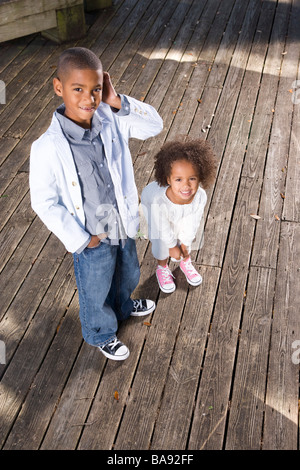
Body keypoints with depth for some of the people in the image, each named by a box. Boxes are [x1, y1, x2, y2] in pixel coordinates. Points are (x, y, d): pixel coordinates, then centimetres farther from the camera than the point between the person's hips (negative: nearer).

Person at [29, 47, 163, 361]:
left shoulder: (110, 120, -15)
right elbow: (44, 204, -20)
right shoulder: (48, 148, -29)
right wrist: (81, 241, -15)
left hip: (123, 225, 5)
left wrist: (118, 102, -23)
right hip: (92, 239, -5)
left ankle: (122, 306, 66)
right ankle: (101, 334, 53)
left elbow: (154, 125, -8)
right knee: (96, 292, 22)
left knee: (127, 274, 32)